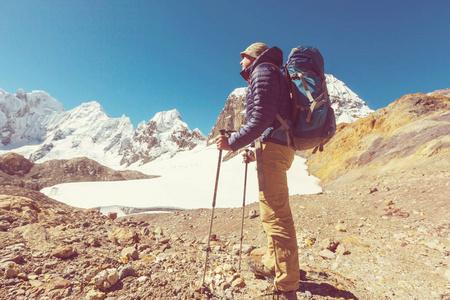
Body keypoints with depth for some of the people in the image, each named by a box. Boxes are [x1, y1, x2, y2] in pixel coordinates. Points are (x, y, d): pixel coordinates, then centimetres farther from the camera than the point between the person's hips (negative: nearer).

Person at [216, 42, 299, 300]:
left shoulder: (263, 71, 0)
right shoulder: (272, 75, 30)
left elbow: (262, 117, -17)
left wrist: (233, 143, -14)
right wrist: (257, 153, 24)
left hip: (273, 145, -11)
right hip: (281, 146, 11)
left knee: (275, 213, -10)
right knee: (274, 210, 17)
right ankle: (273, 265, 32)